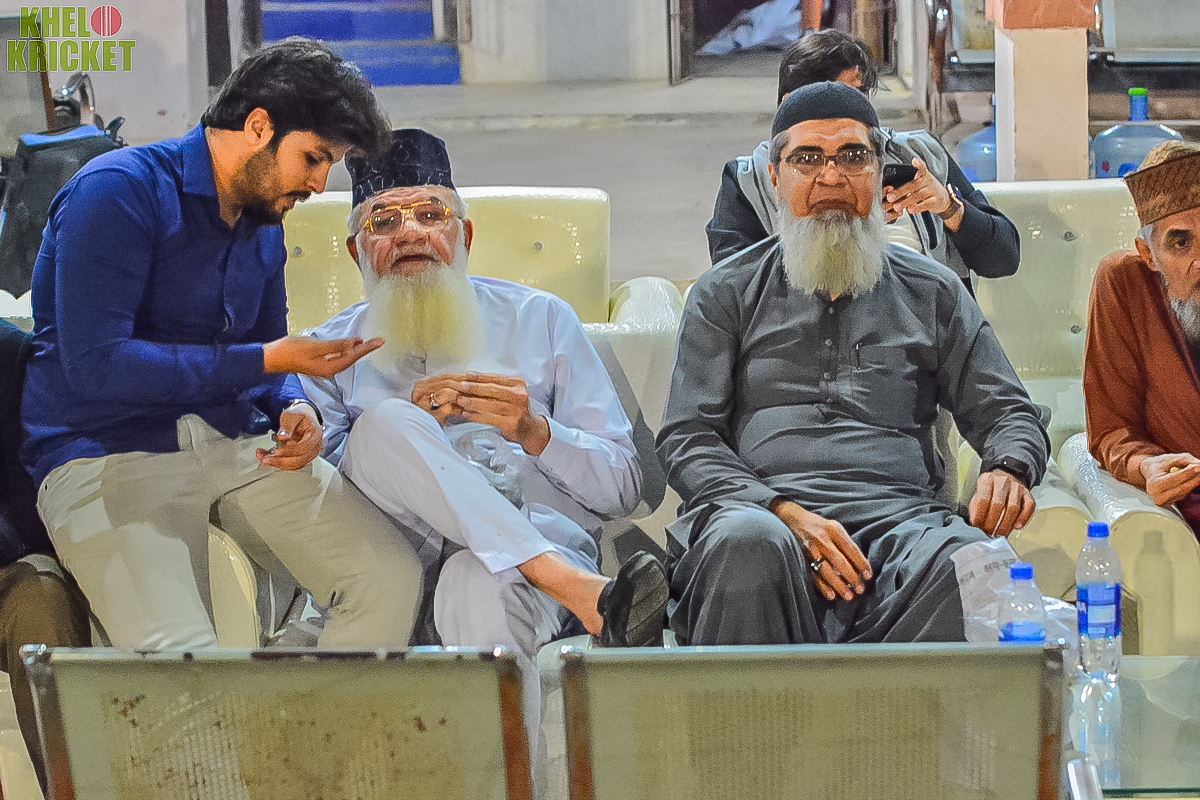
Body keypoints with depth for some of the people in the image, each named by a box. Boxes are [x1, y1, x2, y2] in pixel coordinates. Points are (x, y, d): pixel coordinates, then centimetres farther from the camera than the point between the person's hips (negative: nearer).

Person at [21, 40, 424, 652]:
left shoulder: (264, 222, 15)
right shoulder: (120, 191, -10)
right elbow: (94, 365, -19)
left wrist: (293, 408, 1)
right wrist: (266, 361, -18)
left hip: (236, 442, 7)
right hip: (108, 456, -7)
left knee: (392, 578, -15)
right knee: (180, 658, -32)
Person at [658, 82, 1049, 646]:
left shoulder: (932, 293, 24)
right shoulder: (725, 294, 19)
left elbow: (1007, 413, 23)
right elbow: (687, 437, 9)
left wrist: (1008, 469, -4)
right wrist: (783, 512, -10)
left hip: (898, 513, 1)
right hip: (763, 508, -1)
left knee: (966, 559, -37)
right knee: (748, 543, -40)